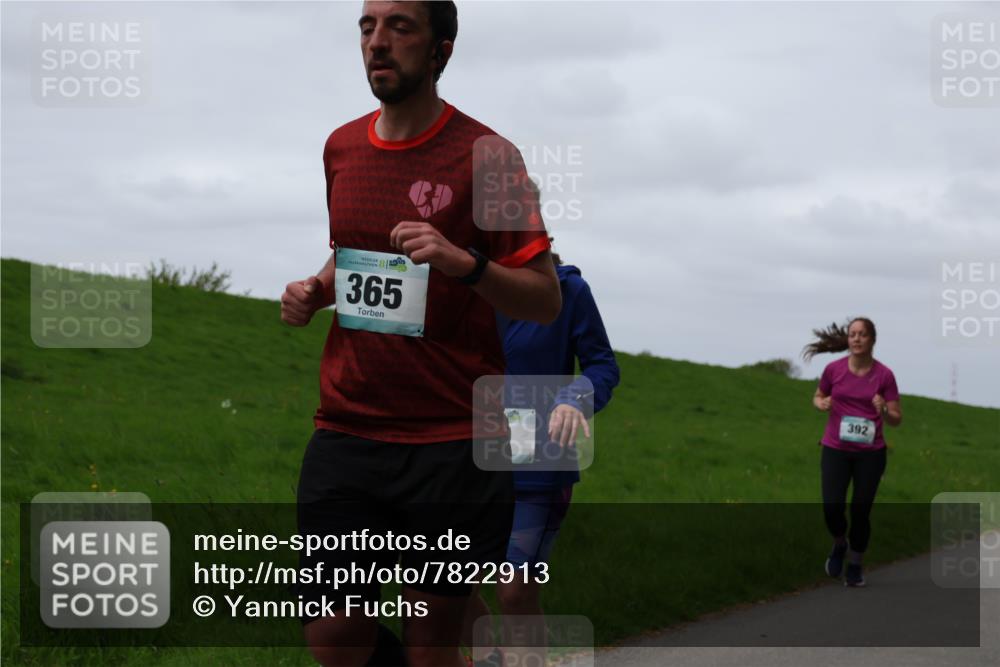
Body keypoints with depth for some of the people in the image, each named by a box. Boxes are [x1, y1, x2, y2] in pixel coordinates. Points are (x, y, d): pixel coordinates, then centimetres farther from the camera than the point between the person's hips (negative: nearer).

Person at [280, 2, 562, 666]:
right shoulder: (342, 147, 12)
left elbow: (546, 301, -4)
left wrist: (466, 262, -21)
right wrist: (316, 289, 7)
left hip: (454, 443, -4)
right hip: (347, 432, 5)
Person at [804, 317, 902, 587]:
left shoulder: (884, 375, -7)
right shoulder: (833, 369, -4)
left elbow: (896, 419, -2)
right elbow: (818, 397, 14)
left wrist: (884, 411, -24)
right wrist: (822, 404, -9)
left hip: (870, 453, -1)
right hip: (835, 450, 1)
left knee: (860, 512, 2)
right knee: (832, 509, -10)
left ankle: (855, 565, 25)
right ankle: (840, 544, 24)